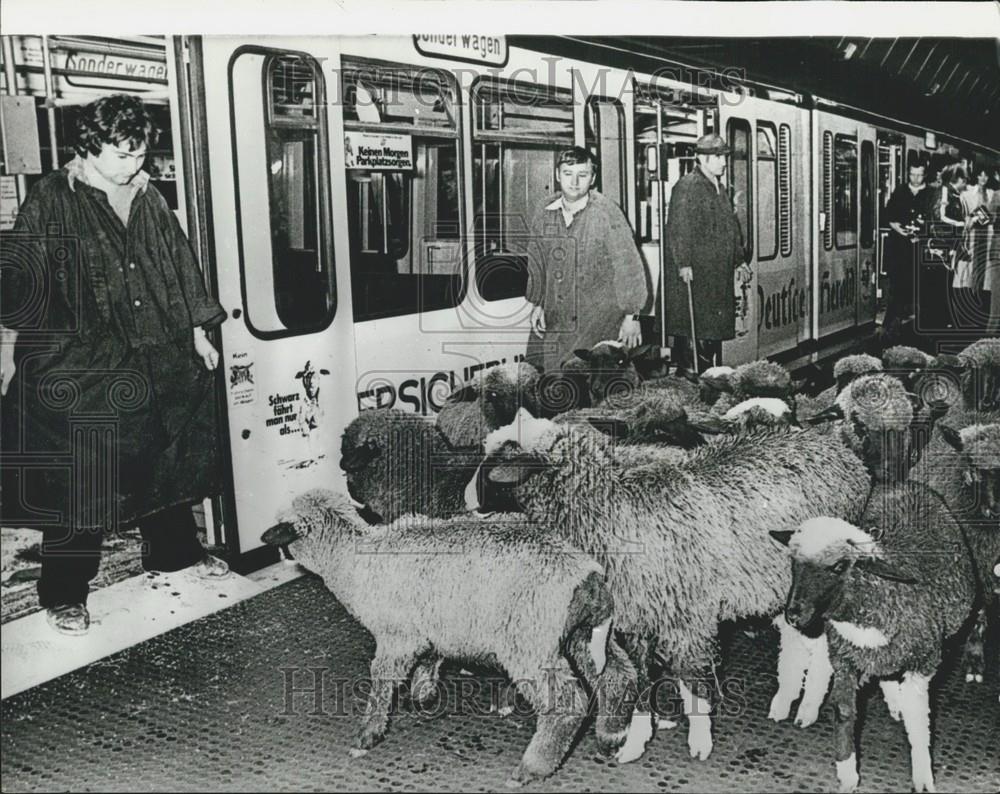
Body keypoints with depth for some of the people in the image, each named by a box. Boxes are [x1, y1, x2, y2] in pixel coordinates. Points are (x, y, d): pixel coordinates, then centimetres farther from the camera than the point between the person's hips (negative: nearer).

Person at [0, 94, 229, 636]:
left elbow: (179, 268, 15)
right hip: (77, 371, -5)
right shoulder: (51, 200, -6)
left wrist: (197, 333, 15)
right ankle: (63, 593, 11)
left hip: (158, 363, 6)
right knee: (80, 477, -2)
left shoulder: (148, 199, 9)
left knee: (168, 460, 15)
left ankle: (174, 551, 36)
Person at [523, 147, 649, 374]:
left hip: (599, 321, -4)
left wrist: (631, 316, -9)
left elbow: (628, 265, -9)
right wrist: (537, 305, 14)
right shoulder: (544, 213, 5)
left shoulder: (606, 213, -10)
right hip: (553, 320, 4)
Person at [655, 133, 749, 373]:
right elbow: (678, 228, -16)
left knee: (714, 330, 10)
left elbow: (731, 227, 25)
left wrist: (739, 261, 22)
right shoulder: (687, 186, -9)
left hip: (717, 274, 9)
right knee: (689, 330, -6)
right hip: (692, 272, -9)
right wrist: (683, 263, -22)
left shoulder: (720, 188, 19)